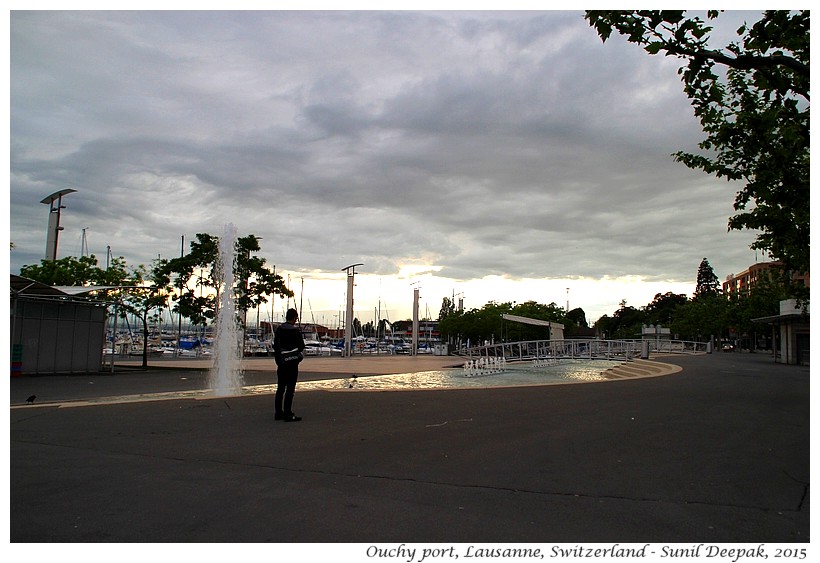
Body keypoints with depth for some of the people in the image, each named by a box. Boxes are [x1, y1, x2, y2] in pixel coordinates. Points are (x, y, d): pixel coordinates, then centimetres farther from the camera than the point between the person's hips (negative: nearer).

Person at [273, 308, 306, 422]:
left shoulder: (279, 329, 6)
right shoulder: (295, 330, -13)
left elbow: (275, 345, 10)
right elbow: (301, 346, -9)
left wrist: (278, 360, 17)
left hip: (281, 362, 6)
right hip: (292, 361, -6)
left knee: (280, 388, 12)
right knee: (290, 388, -3)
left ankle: (278, 413, 18)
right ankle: (288, 414, -2)